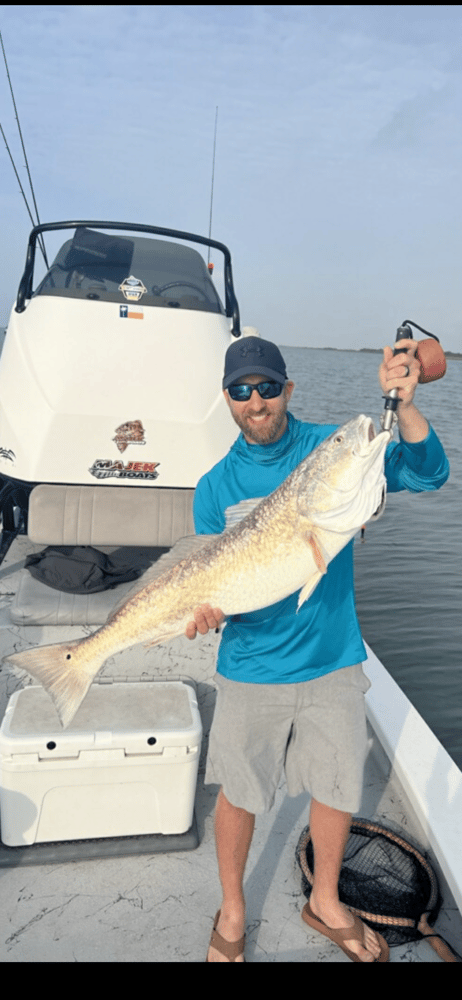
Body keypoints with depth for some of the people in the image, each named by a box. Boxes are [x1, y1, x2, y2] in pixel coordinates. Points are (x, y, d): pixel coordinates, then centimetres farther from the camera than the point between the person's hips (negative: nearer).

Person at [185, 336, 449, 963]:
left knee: (338, 790, 19)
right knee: (239, 795, 16)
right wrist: (209, 608, -25)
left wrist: (404, 406, -27)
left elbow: (428, 475, -12)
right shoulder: (216, 487, -5)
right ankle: (232, 912, 45)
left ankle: (325, 903, 48)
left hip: (334, 660, 1)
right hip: (252, 668, -1)